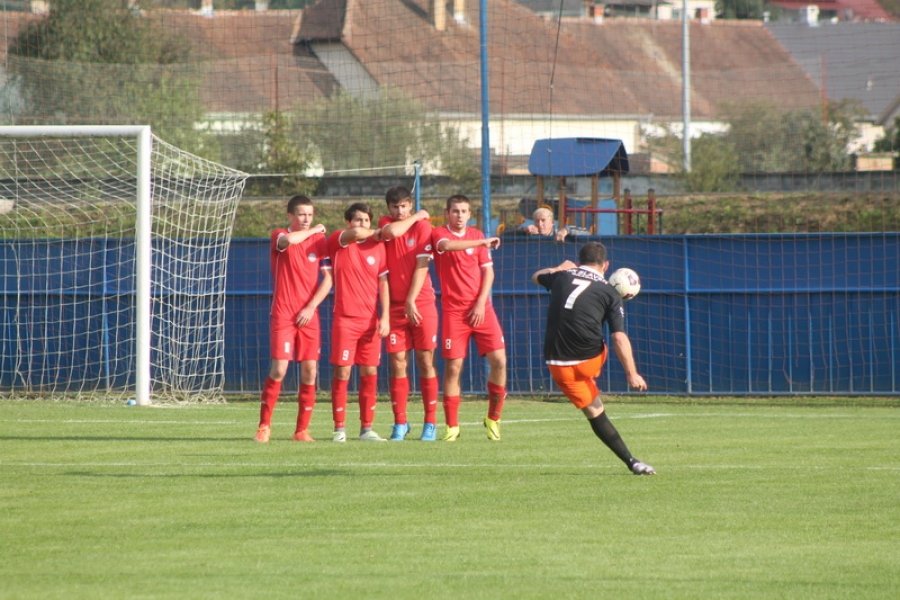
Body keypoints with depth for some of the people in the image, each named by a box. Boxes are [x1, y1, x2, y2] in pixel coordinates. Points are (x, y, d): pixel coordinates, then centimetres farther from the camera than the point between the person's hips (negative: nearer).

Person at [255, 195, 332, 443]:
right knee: (279, 369, -10)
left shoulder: (319, 241, 8)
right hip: (283, 314, -3)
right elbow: (288, 240, -25)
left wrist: (311, 307, -7)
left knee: (310, 371, -2)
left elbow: (328, 278, 4)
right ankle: (264, 426, 0)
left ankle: (302, 429, 5)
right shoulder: (279, 236, 0)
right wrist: (313, 231, -8)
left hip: (309, 315, 3)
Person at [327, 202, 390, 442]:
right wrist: (378, 233, -3)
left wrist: (385, 316, 0)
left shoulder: (378, 246, 9)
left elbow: (383, 284, 9)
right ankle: (339, 428, 1)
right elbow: (356, 234, -22)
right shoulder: (338, 242, 0)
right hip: (345, 318, -3)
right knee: (342, 372, -5)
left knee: (370, 373, 2)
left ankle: (367, 428, 7)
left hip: (371, 320, 3)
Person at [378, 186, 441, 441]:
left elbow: (421, 266, -8)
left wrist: (411, 301, -13)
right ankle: (400, 423, 4)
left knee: (426, 362, -1)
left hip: (421, 305, -2)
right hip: (395, 306, 2)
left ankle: (431, 423, 3)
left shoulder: (423, 226, -2)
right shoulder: (385, 223, 7)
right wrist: (415, 217, -5)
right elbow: (392, 232, -19)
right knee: (397, 364, -2)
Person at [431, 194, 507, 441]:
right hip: (453, 310, -3)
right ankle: (452, 426, 4)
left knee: (498, 360, -8)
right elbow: (447, 245, -25)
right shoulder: (439, 234, 0)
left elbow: (488, 272, 9)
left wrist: (481, 303, -3)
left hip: (480, 308, 3)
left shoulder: (477, 236, 12)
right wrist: (482, 243, -26)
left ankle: (493, 418, 7)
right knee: (453, 367, -5)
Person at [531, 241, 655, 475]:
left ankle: (631, 462, 4)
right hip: (590, 360, -3)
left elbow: (537, 277, 34)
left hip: (558, 364, 3)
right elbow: (619, 337, -8)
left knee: (595, 414, 8)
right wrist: (632, 374, -6)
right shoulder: (609, 293, 1)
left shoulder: (562, 278, 9)